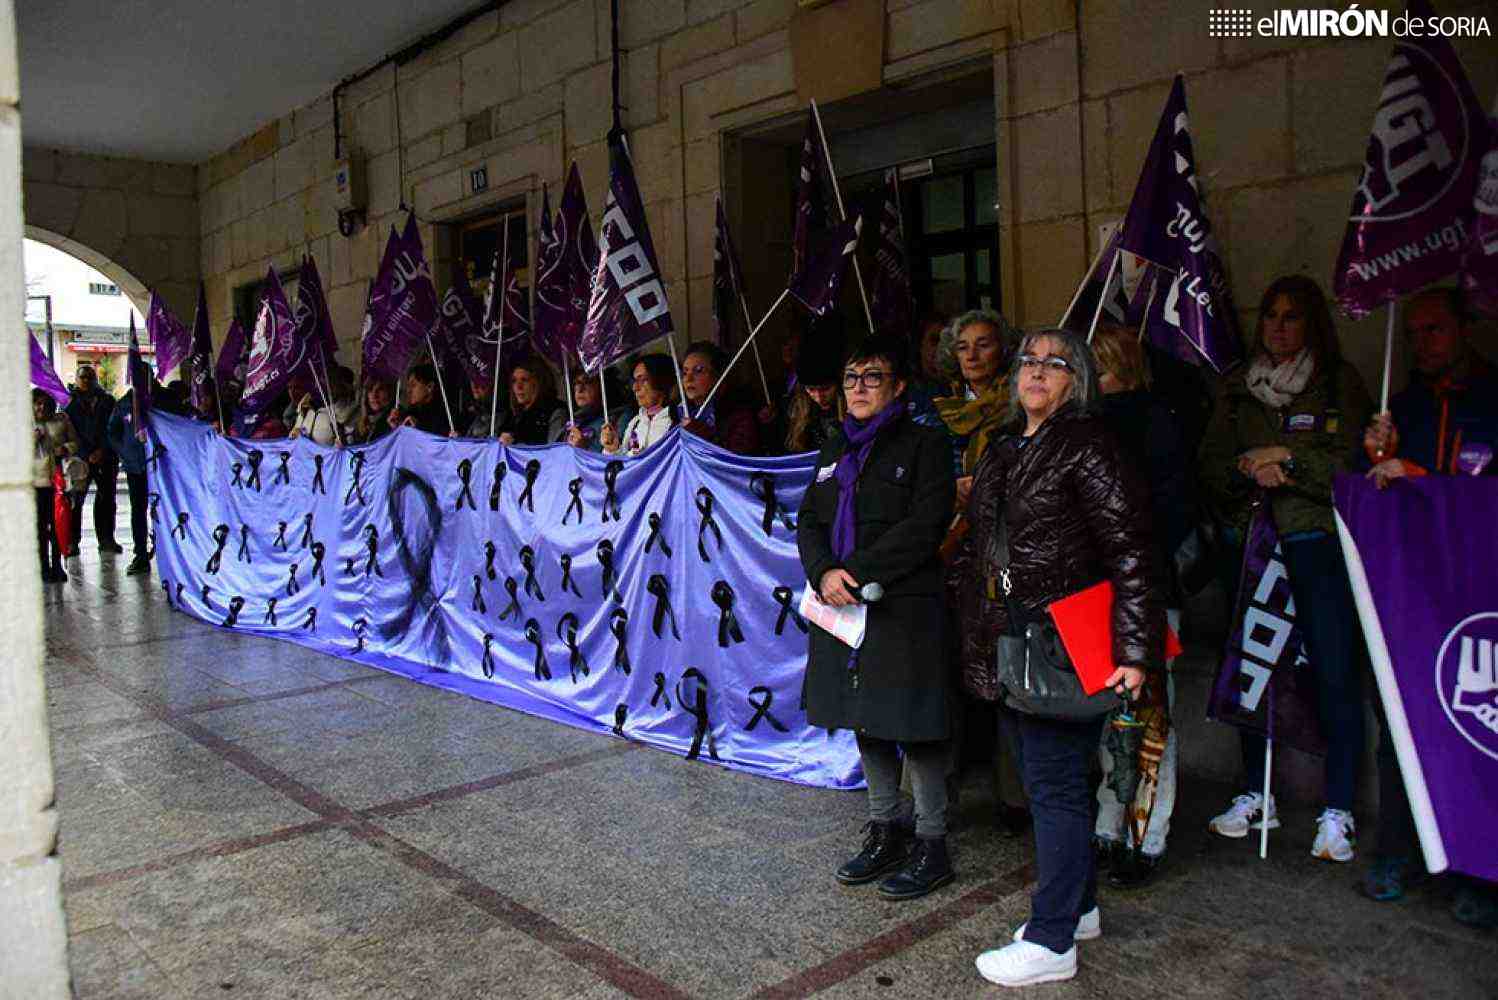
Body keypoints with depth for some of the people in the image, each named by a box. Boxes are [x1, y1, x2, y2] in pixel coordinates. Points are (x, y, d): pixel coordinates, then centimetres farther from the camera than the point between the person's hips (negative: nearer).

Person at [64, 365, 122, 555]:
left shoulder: (108, 401, 10)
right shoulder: (72, 403, 6)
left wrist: (102, 451, -7)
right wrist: (88, 454, -10)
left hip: (106, 457, 2)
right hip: (82, 458, -2)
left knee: (107, 499, 5)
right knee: (76, 499, -4)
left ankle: (106, 539, 12)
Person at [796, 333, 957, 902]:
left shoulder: (923, 446, -4)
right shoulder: (836, 450, 16)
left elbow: (922, 528, -15)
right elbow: (809, 522, 10)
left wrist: (858, 573, -18)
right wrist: (825, 573, -10)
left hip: (904, 609, -7)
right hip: (841, 605, 7)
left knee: (915, 730, 0)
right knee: (866, 725, 15)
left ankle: (932, 846, 15)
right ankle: (884, 832, 30)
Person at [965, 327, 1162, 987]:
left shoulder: (1086, 446, -10)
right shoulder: (1003, 449, 14)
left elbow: (1130, 552, -15)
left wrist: (1135, 650, -19)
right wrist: (981, 635, 19)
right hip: (1013, 645, 8)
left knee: (1054, 785, -1)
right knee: (1046, 778, 17)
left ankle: (1051, 942, 11)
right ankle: (1079, 907, 33)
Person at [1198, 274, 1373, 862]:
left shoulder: (1340, 383, 2)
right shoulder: (1236, 386, 12)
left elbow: (1351, 467, -7)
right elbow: (1210, 467, 6)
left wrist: (1284, 458, -13)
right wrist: (1250, 467, -12)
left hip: (1319, 544, -3)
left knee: (1336, 675, -4)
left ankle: (1337, 811, 8)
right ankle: (1256, 795, 23)